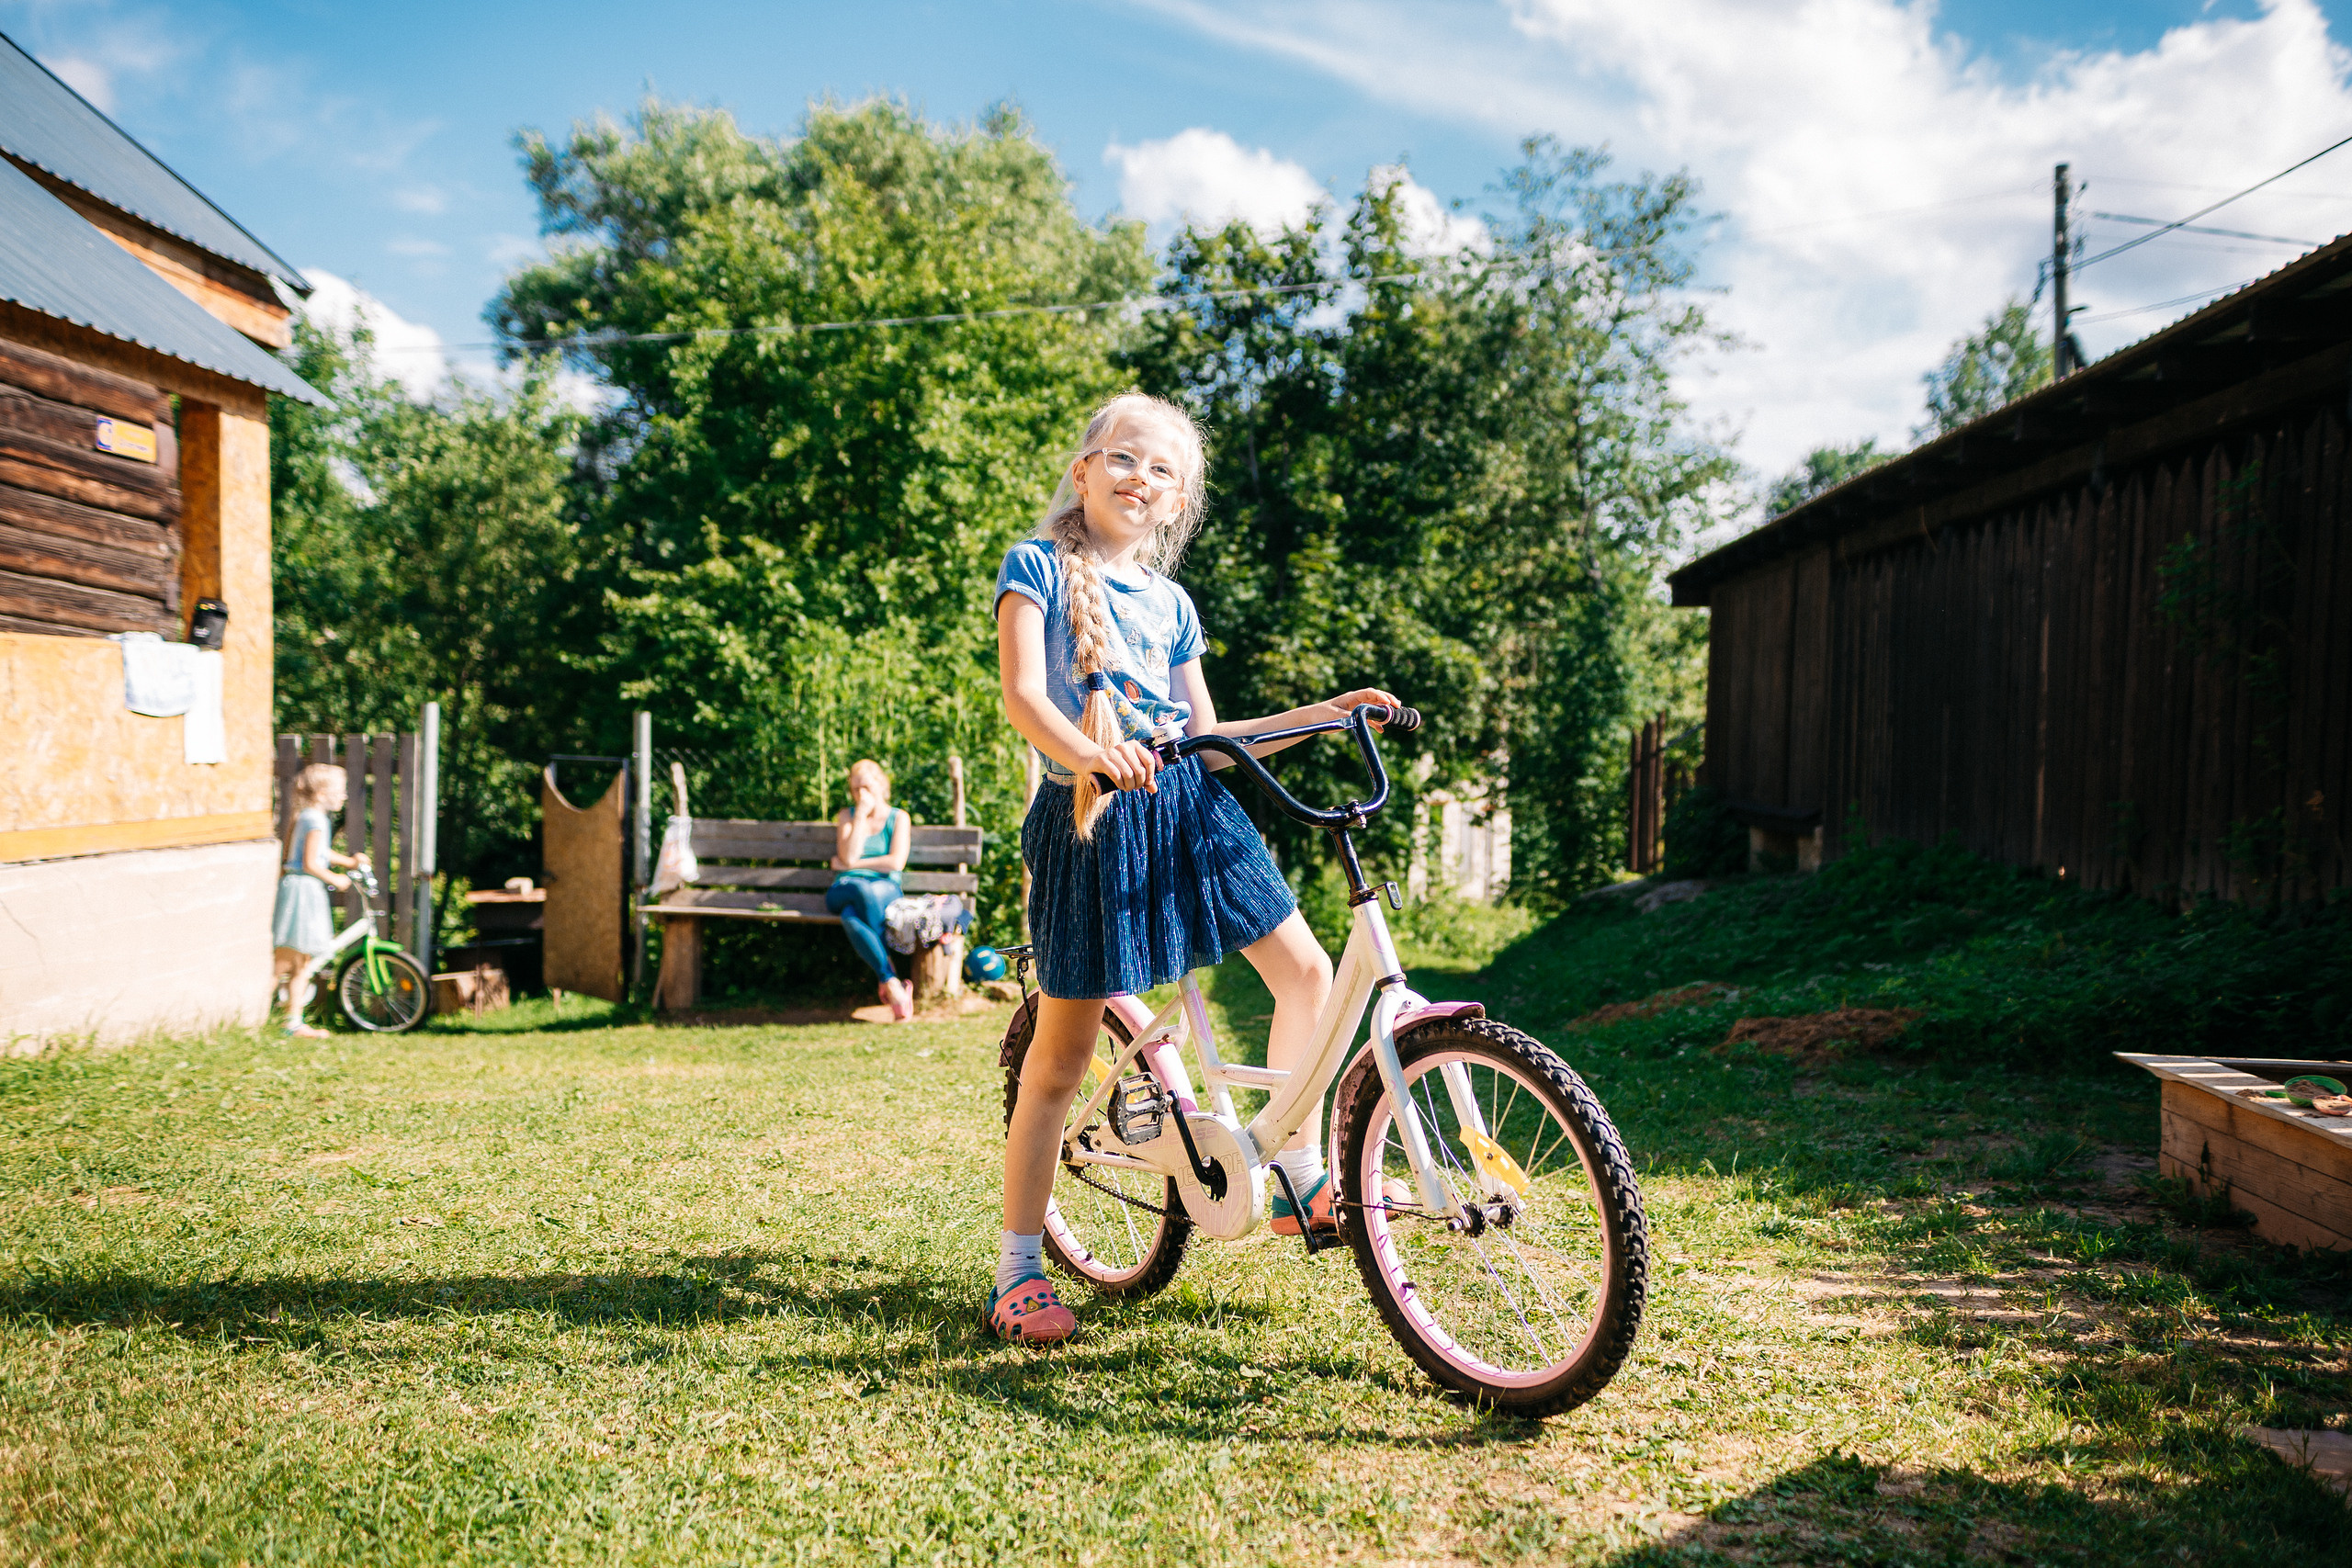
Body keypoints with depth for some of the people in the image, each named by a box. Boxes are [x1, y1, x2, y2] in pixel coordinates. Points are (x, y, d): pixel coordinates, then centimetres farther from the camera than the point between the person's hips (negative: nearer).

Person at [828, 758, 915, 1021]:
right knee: (863, 890, -39)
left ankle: (886, 984, -38)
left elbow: (896, 862, -5)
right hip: (844, 889, 1)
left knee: (851, 916, -38)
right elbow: (849, 856, -4)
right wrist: (861, 815, -5)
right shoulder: (847, 815, 15)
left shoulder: (898, 817, 10)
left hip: (885, 889, -1)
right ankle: (893, 982, -43)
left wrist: (850, 865, -1)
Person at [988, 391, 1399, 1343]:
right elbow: (1022, 695, -14)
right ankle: (1018, 1270, 13)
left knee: (1306, 970, 0)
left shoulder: (1169, 603, 16)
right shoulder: (1038, 566, 1)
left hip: (1187, 804, 5)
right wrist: (1091, 753, -34)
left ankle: (1300, 1179, 17)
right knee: (1062, 1052, 0)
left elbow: (1206, 738, 17)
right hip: (1091, 813, -5)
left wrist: (1322, 714, 12)